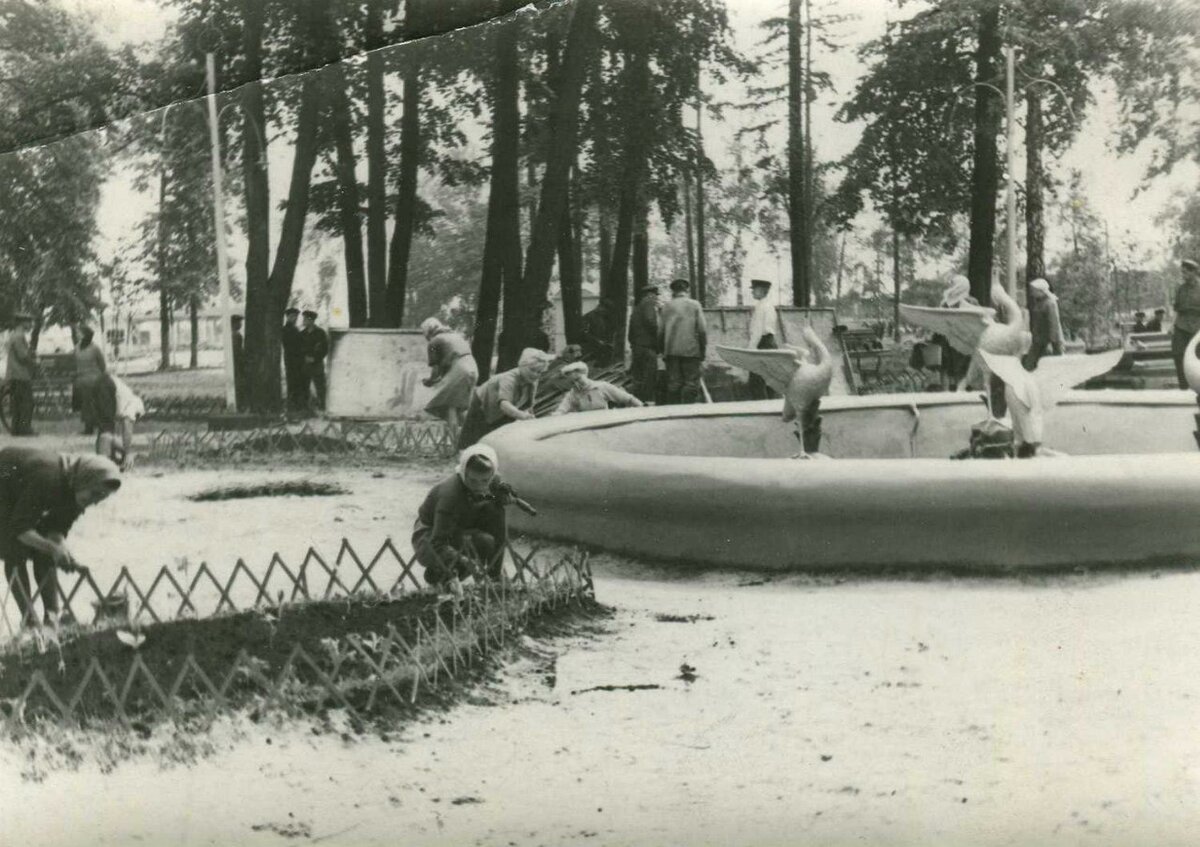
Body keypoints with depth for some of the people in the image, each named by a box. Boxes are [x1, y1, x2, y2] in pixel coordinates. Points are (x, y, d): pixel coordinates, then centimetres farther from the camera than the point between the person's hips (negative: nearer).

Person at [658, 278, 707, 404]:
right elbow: (702, 330, -4)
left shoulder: (667, 306, 6)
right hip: (691, 351, -2)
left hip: (671, 351, 2)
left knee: (673, 384, 5)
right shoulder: (695, 305, 1)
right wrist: (703, 351, 3)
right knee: (691, 384, -1)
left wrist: (663, 350, 14)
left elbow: (661, 331, 5)